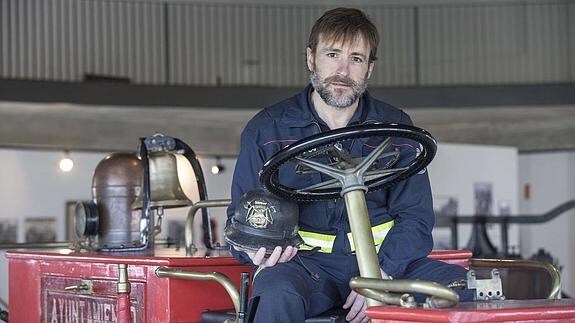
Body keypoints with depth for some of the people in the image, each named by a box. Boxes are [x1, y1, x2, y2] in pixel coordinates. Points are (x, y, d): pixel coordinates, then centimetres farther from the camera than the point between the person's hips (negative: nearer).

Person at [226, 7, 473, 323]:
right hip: (304, 263, -2)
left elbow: (415, 216, 3)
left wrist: (381, 274, -15)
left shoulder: (395, 127, 8)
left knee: (462, 285, -22)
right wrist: (257, 252, -17)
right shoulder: (266, 130, 5)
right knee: (276, 295, -37)